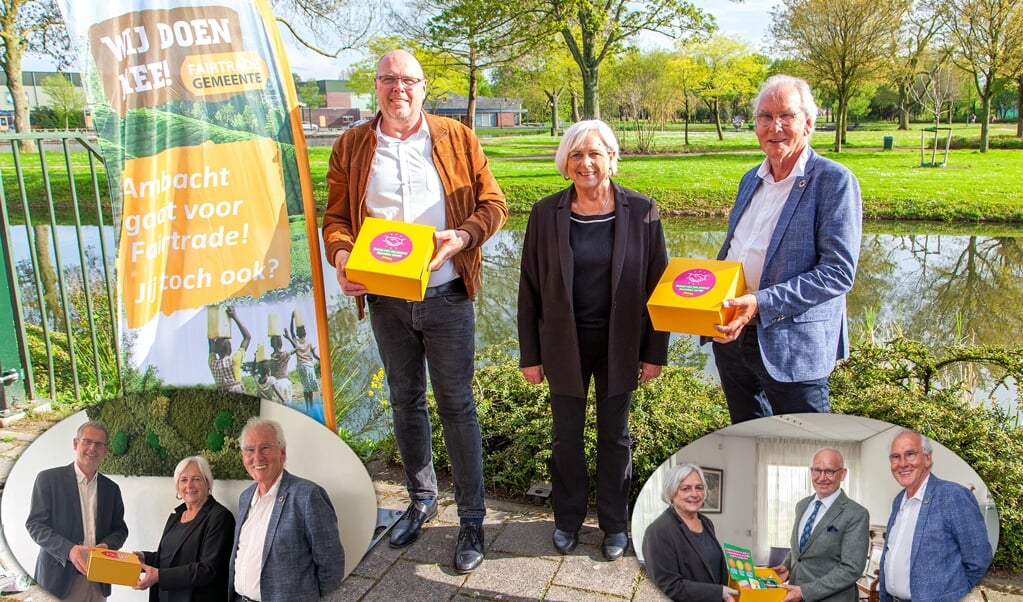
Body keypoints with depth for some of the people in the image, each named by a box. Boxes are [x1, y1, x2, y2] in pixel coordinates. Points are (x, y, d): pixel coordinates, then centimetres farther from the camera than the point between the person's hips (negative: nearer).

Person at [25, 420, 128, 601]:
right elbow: (35, 524, -6)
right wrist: (68, 550, -19)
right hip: (58, 579, -3)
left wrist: (107, 545, -9)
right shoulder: (49, 478, -1)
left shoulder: (111, 488, 10)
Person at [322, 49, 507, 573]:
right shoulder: (351, 147, 5)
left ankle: (471, 519, 17)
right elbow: (336, 215, 5)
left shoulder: (457, 139, 1)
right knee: (405, 402, 16)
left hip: (446, 296, -2)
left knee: (456, 405, 3)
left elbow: (492, 203, 0)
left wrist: (463, 237, -19)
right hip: (385, 299, 3)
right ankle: (422, 499, 36)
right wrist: (342, 255, -16)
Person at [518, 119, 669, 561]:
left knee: (614, 436, 15)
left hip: (619, 343, 0)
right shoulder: (546, 214, -6)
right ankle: (567, 519, 35)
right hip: (564, 343, 1)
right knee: (566, 436, 14)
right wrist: (529, 354, -1)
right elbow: (530, 288, -2)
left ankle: (614, 523, 34)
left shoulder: (641, 212, -7)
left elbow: (657, 283, -2)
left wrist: (654, 351, -3)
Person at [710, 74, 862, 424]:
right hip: (732, 335, 7)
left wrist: (763, 304, -26)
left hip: (794, 345, -7)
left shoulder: (834, 181, -11)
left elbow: (839, 272, -19)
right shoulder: (752, 180, 12)